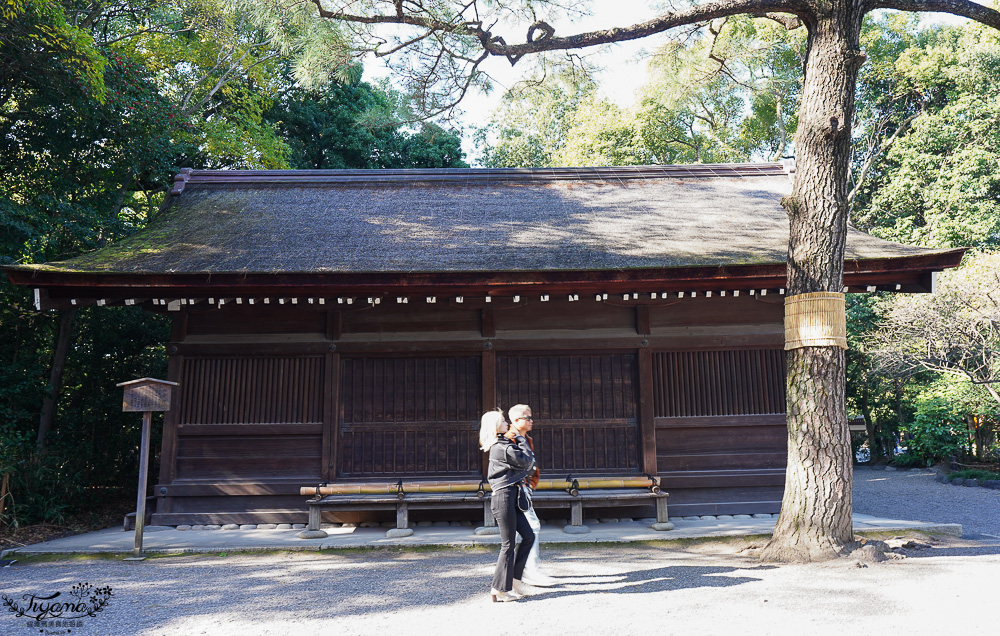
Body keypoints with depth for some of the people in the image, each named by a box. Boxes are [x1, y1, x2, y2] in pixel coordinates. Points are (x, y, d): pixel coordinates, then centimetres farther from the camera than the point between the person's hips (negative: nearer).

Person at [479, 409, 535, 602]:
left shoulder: (500, 445, 15)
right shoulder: (503, 447, -16)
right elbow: (527, 461, -10)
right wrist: (520, 439, 0)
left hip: (510, 498, 10)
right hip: (504, 497, -10)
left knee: (528, 536, 12)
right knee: (508, 544, -3)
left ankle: (512, 575, 18)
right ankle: (501, 589, 5)